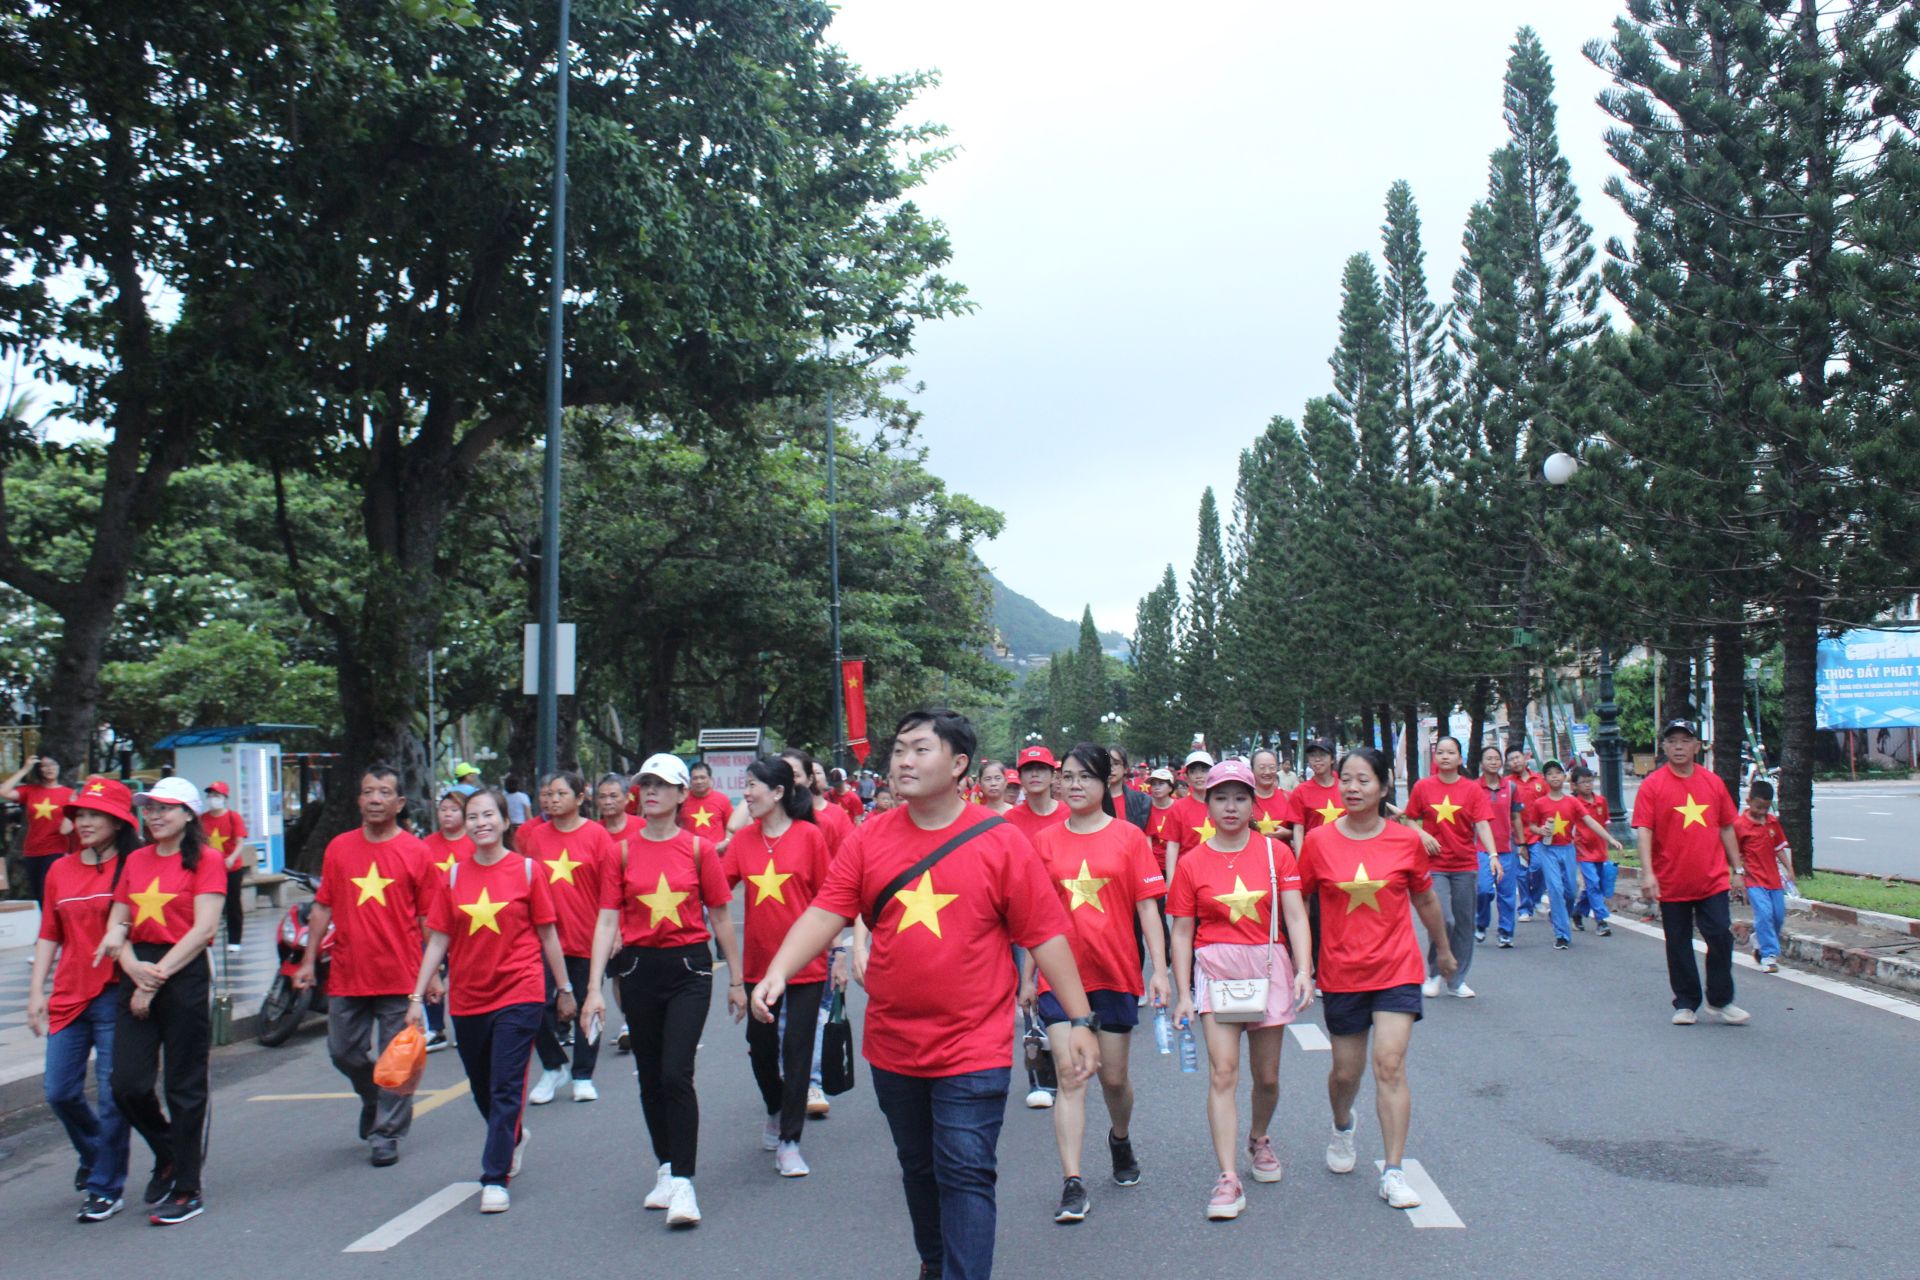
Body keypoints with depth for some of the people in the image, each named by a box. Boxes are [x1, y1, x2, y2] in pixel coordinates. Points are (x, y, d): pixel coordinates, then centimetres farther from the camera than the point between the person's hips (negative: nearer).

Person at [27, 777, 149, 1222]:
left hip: (114, 997, -5)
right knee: (60, 1093, 9)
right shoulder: (60, 871, 10)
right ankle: (94, 1155, 37)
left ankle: (106, 1188, 11)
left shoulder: (132, 868, -6)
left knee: (112, 1094, -2)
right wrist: (36, 992, 8)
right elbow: (49, 936, 14)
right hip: (68, 998, 5)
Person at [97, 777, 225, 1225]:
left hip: (185, 975, -5)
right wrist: (134, 968, -8)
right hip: (138, 975, 5)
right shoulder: (136, 860, 14)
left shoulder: (205, 862, -4)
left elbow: (204, 928, -12)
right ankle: (168, 1156, 27)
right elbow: (116, 925, 11)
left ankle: (187, 1191, 12)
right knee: (128, 1085, 0)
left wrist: (158, 975, -15)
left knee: (185, 1088, 1)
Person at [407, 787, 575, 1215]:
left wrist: (564, 988, 5)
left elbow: (547, 934, 2)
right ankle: (514, 1137, 43)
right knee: (482, 1089, 16)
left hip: (519, 993, -4)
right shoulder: (453, 877, 3)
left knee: (506, 1088, -7)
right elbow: (438, 939, 4)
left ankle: (495, 1179, 0)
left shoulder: (527, 870, -3)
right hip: (467, 998, 4)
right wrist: (418, 995, -1)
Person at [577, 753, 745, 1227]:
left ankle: (683, 1183, -5)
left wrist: (736, 980, 8)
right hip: (638, 969, 3)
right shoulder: (623, 851, 2)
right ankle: (665, 1169, 27)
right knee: (649, 1077, 11)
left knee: (676, 1074, -13)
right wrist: (594, 987, -9)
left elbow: (721, 918, 5)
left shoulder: (699, 848, -2)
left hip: (689, 967, -3)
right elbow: (607, 921, -1)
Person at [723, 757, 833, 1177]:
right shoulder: (744, 838, 2)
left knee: (796, 1049, 0)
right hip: (759, 962, 4)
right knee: (761, 1047, 14)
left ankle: (789, 1142, 10)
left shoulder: (809, 835, -8)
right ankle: (776, 1111, 42)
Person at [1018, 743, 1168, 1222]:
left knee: (1114, 1076, 12)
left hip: (1115, 972, 0)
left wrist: (1159, 968, -9)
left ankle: (1120, 1138, 42)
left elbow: (1147, 907, -2)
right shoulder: (1045, 841, 2)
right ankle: (1072, 1184, -4)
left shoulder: (1129, 837, -1)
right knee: (1069, 1073, -7)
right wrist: (1027, 977, 9)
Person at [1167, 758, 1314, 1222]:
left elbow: (1295, 915, -3)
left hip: (1269, 966, 1)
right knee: (1223, 1071, -12)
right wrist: (1183, 993, -2)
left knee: (1266, 1075, 11)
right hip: (1216, 969, -1)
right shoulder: (1192, 863, 0)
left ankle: (1259, 1139, 41)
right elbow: (1182, 932, 2)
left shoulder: (1276, 852, 1)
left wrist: (1303, 969, -15)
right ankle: (1228, 1178, -9)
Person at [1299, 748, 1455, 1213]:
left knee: (1390, 1065, -11)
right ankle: (1343, 1125, 46)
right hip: (1341, 973, 1)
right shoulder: (1319, 842, -6)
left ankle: (1394, 1172, -2)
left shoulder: (1406, 841, -4)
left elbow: (1425, 899, 11)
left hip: (1397, 970, -1)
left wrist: (1444, 951, 23)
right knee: (1346, 1071, 12)